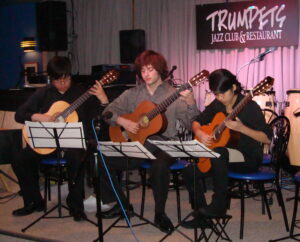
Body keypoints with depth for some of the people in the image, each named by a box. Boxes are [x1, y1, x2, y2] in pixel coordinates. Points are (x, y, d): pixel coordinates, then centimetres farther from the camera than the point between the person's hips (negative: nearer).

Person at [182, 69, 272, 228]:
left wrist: (241, 128, -30)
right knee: (189, 172, -9)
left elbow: (267, 138, -18)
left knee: (217, 152, -37)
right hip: (225, 154, 7)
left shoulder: (249, 107, -15)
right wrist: (199, 133, -11)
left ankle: (219, 205, -24)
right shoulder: (217, 105, 3)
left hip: (248, 158, -7)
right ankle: (202, 216, 3)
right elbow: (196, 122, 12)